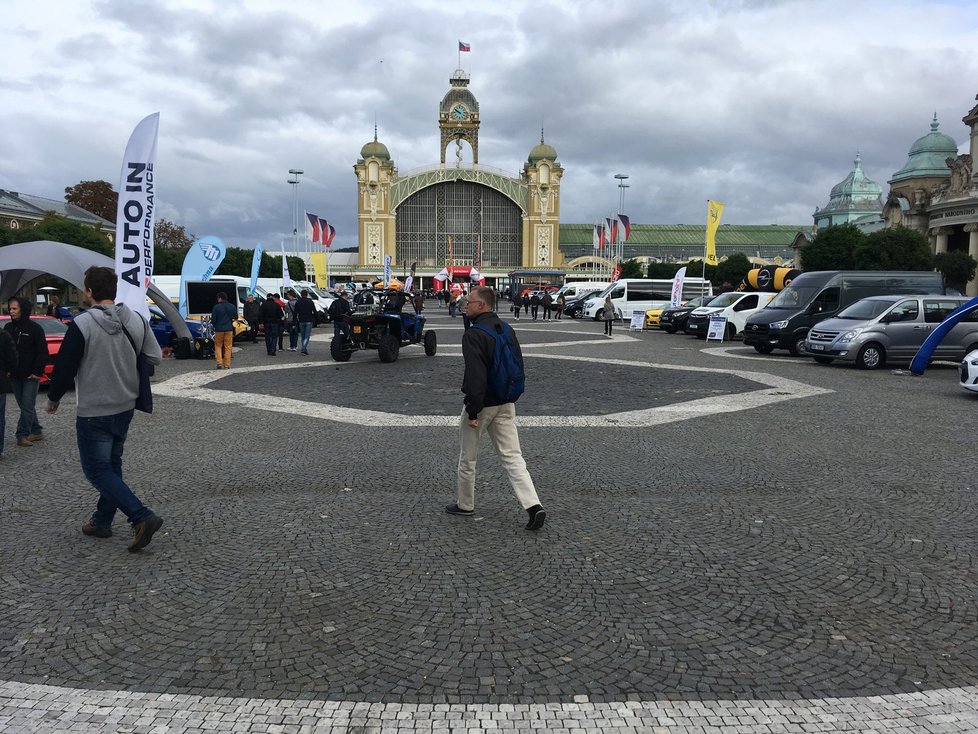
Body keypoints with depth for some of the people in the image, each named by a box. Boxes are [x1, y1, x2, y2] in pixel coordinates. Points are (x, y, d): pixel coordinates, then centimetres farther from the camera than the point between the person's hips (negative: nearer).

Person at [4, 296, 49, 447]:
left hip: (31, 376, -6)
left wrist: (37, 372, -12)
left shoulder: (35, 328, -7)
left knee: (27, 406, -5)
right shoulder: (8, 327, 7)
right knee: (25, 406, 10)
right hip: (14, 375, 6)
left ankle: (22, 434, 0)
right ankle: (36, 432, 19)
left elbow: (42, 352, -8)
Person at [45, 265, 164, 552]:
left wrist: (53, 400, 4)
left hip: (94, 412, -6)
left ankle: (143, 517, -12)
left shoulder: (82, 325, -19)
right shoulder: (136, 320, -2)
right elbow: (155, 358, 3)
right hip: (125, 407, 6)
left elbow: (65, 368, -14)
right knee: (112, 464, 19)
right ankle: (101, 522, 28)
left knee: (97, 469, 2)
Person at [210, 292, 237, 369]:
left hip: (219, 329, -2)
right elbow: (235, 317, 11)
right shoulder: (232, 307, 1)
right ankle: (227, 365, 7)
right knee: (228, 347, 7)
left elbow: (213, 319, -8)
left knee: (218, 346, 12)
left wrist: (215, 325, 12)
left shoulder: (216, 307, -10)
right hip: (229, 329, 2)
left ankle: (219, 363, 2)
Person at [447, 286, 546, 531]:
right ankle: (533, 505, -5)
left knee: (467, 457, 12)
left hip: (482, 404, -7)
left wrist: (472, 411, -19)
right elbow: (519, 365, 14)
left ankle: (465, 505, 27)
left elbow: (475, 375, -24)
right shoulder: (507, 329, 8)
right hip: (506, 404, 7)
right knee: (512, 456, 6)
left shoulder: (473, 334, -18)